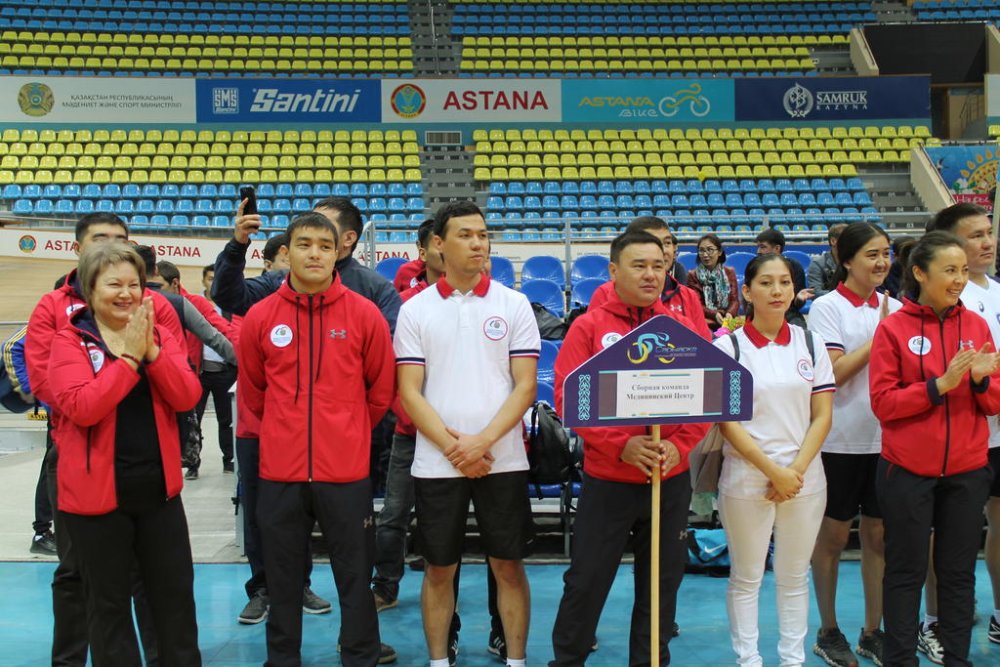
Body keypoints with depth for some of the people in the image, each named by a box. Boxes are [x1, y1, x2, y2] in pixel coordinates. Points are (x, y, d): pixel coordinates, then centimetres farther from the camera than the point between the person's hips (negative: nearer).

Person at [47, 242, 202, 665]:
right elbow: (80, 407, -23)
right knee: (109, 600, 11)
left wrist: (152, 350, -20)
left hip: (159, 486, 4)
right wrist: (129, 356, -22)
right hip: (97, 490, -3)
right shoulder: (70, 341, -7)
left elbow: (187, 397, -9)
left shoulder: (160, 335, 5)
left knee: (176, 590, 14)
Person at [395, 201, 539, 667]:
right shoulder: (415, 310, 3)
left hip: (503, 460, 0)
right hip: (436, 464, 0)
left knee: (509, 566, 7)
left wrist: (483, 441, -13)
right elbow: (409, 392, -1)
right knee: (439, 570, 9)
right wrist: (452, 446, -11)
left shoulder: (514, 305, 3)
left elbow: (525, 386, -2)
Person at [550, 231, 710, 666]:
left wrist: (679, 445, -13)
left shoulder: (683, 328, 4)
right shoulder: (589, 327, -4)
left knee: (662, 583, 13)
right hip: (607, 480, -2)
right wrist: (621, 445, -19)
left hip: (671, 481, 3)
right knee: (586, 581, 7)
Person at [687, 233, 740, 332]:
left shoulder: (729, 272, 14)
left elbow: (734, 299, 8)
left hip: (727, 319, 2)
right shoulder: (693, 275, 6)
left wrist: (730, 313, -16)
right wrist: (714, 314, -20)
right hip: (704, 320, -2)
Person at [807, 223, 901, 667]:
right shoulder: (828, 307, -8)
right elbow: (834, 372, -16)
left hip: (885, 437, 5)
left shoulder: (893, 308, 7)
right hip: (841, 440, -5)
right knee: (834, 535, 7)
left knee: (878, 535, 11)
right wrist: (880, 335, -14)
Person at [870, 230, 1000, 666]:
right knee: (906, 571, 6)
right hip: (908, 470, -3)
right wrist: (940, 385, -19)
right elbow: (882, 402, -10)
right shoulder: (893, 327, -6)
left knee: (959, 571, 11)